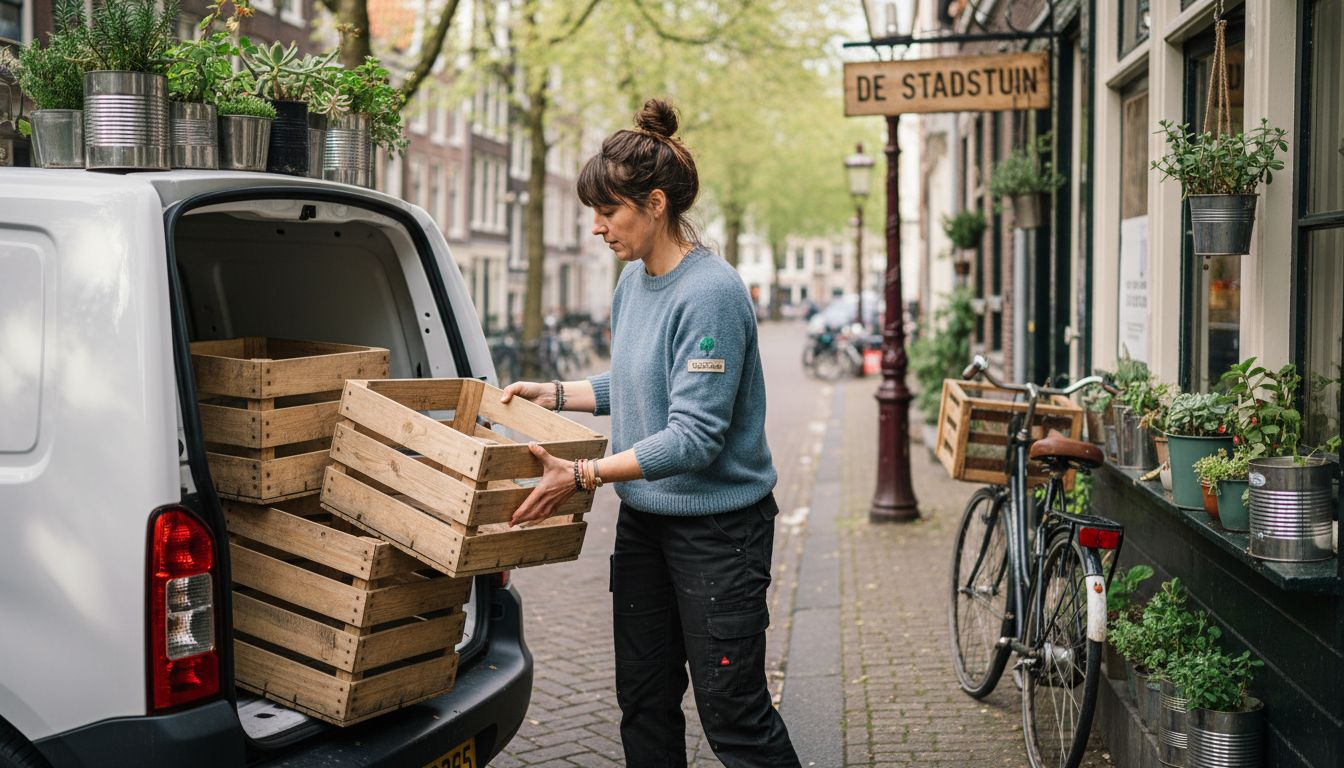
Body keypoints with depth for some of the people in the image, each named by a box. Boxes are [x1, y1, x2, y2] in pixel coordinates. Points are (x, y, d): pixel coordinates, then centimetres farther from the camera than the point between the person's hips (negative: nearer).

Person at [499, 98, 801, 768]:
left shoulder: (710, 293, -22)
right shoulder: (633, 279, 6)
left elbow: (695, 436, -26)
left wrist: (583, 475, -30)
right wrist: (556, 394, 10)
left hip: (717, 527, -9)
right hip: (644, 519, 9)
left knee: (733, 714, -1)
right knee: (644, 700, 16)